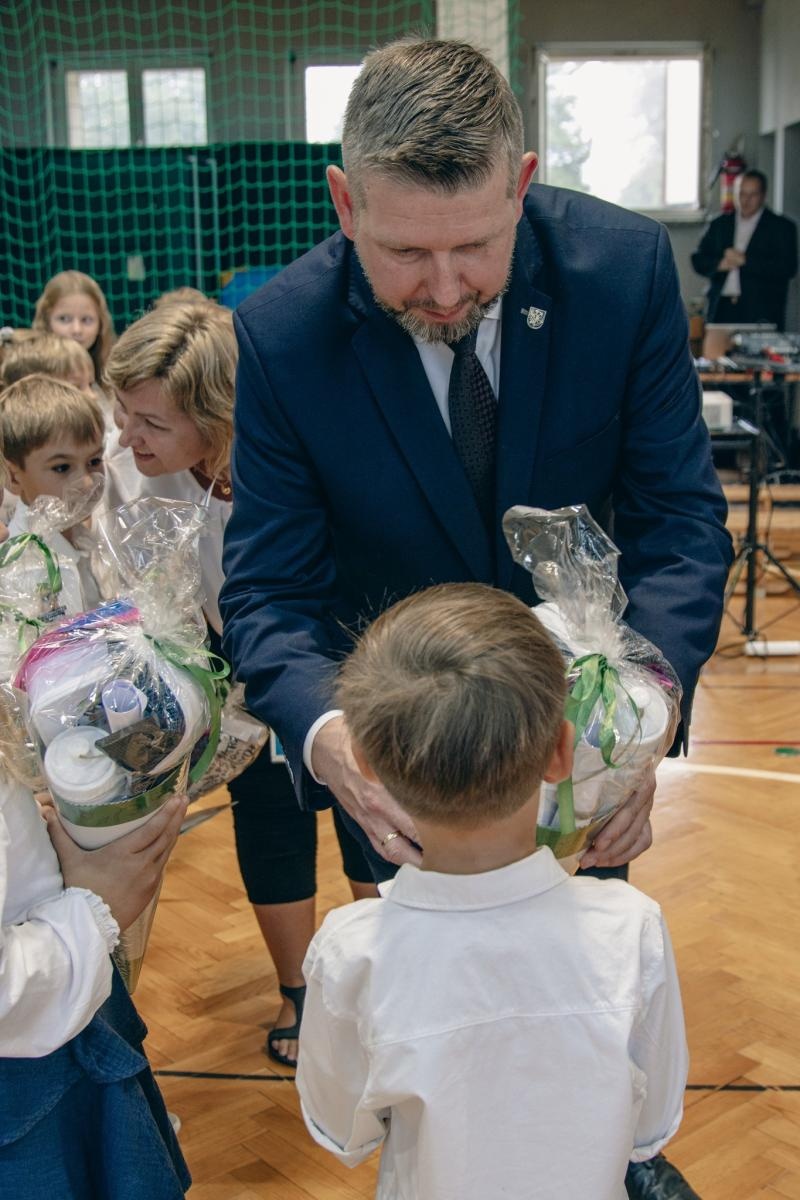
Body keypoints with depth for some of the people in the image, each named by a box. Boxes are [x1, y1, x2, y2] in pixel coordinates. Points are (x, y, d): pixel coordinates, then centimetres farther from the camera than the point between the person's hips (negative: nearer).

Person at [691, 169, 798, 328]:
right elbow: (698, 260, 13)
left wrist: (745, 260, -9)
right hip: (721, 310, 3)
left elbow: (788, 268, -6)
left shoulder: (781, 227, 6)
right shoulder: (720, 224, 17)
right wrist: (720, 264, -9)